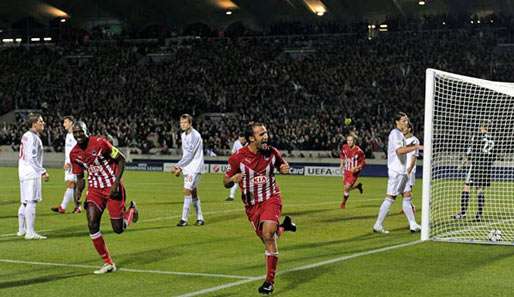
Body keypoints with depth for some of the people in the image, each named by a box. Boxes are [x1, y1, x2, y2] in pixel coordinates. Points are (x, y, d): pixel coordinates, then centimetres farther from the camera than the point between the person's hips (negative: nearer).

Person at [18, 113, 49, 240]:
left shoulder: (26, 135, 16)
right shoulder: (33, 137, -14)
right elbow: (32, 158, -20)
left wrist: (41, 171, 22)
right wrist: (43, 172, -18)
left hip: (24, 173, 10)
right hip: (31, 173, -10)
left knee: (24, 203, 16)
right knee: (31, 202, -11)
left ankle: (22, 230, 23)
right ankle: (30, 232, -13)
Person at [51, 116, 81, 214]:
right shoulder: (68, 135, 19)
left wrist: (69, 163, -17)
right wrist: (66, 163, 14)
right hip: (68, 164, 10)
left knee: (70, 184, -12)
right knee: (71, 185, 7)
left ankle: (62, 207, -17)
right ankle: (77, 207, 11)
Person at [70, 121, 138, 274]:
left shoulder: (100, 143, -17)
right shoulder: (74, 154, -1)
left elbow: (121, 159, -10)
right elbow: (79, 177, 11)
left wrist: (116, 183, -18)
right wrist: (78, 192, -10)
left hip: (112, 187, -5)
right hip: (95, 189, 5)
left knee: (118, 229, -2)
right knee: (92, 224, -12)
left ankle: (131, 210, 34)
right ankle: (108, 263, 0)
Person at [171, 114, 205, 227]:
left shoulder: (194, 135, -15)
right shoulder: (183, 135, 13)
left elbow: (190, 154, -19)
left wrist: (177, 166, -17)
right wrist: (180, 168, 9)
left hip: (194, 167, -9)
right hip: (187, 168, 9)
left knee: (187, 191, -14)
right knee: (193, 192, 10)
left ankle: (184, 219, -12)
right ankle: (200, 218, 17)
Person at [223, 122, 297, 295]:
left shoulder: (272, 152, -8)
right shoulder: (238, 158, -13)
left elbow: (281, 165, 13)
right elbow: (226, 183, -4)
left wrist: (284, 169, -11)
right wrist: (233, 179, -28)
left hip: (271, 198, -1)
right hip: (251, 204, 1)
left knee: (268, 235, -21)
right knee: (267, 238, 6)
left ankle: (270, 281, -13)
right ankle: (283, 227, 41)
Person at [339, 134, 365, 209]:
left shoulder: (358, 151, -21)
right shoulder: (344, 147, -6)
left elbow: (363, 162, -12)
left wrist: (356, 168, -25)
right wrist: (342, 164, 8)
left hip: (354, 172, -5)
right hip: (346, 171, 6)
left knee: (347, 187, -13)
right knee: (346, 187, 11)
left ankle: (343, 203, 10)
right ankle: (358, 186, 42)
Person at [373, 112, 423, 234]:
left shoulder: (400, 134, 18)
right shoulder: (395, 134, -14)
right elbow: (399, 150, -28)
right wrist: (415, 147, -27)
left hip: (402, 171, 10)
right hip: (396, 171, -10)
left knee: (407, 196, 8)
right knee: (390, 198, -6)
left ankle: (413, 225, 9)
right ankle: (378, 225, -1)